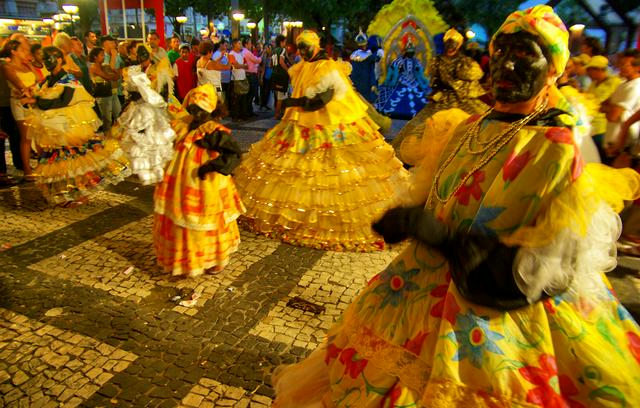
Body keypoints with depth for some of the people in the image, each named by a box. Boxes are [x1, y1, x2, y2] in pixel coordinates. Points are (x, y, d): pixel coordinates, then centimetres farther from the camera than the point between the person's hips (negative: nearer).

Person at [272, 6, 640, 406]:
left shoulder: (560, 153, -16)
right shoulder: (463, 130, 2)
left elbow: (546, 272, -21)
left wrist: (440, 236, -24)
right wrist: (403, 220, -9)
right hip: (422, 294, 6)